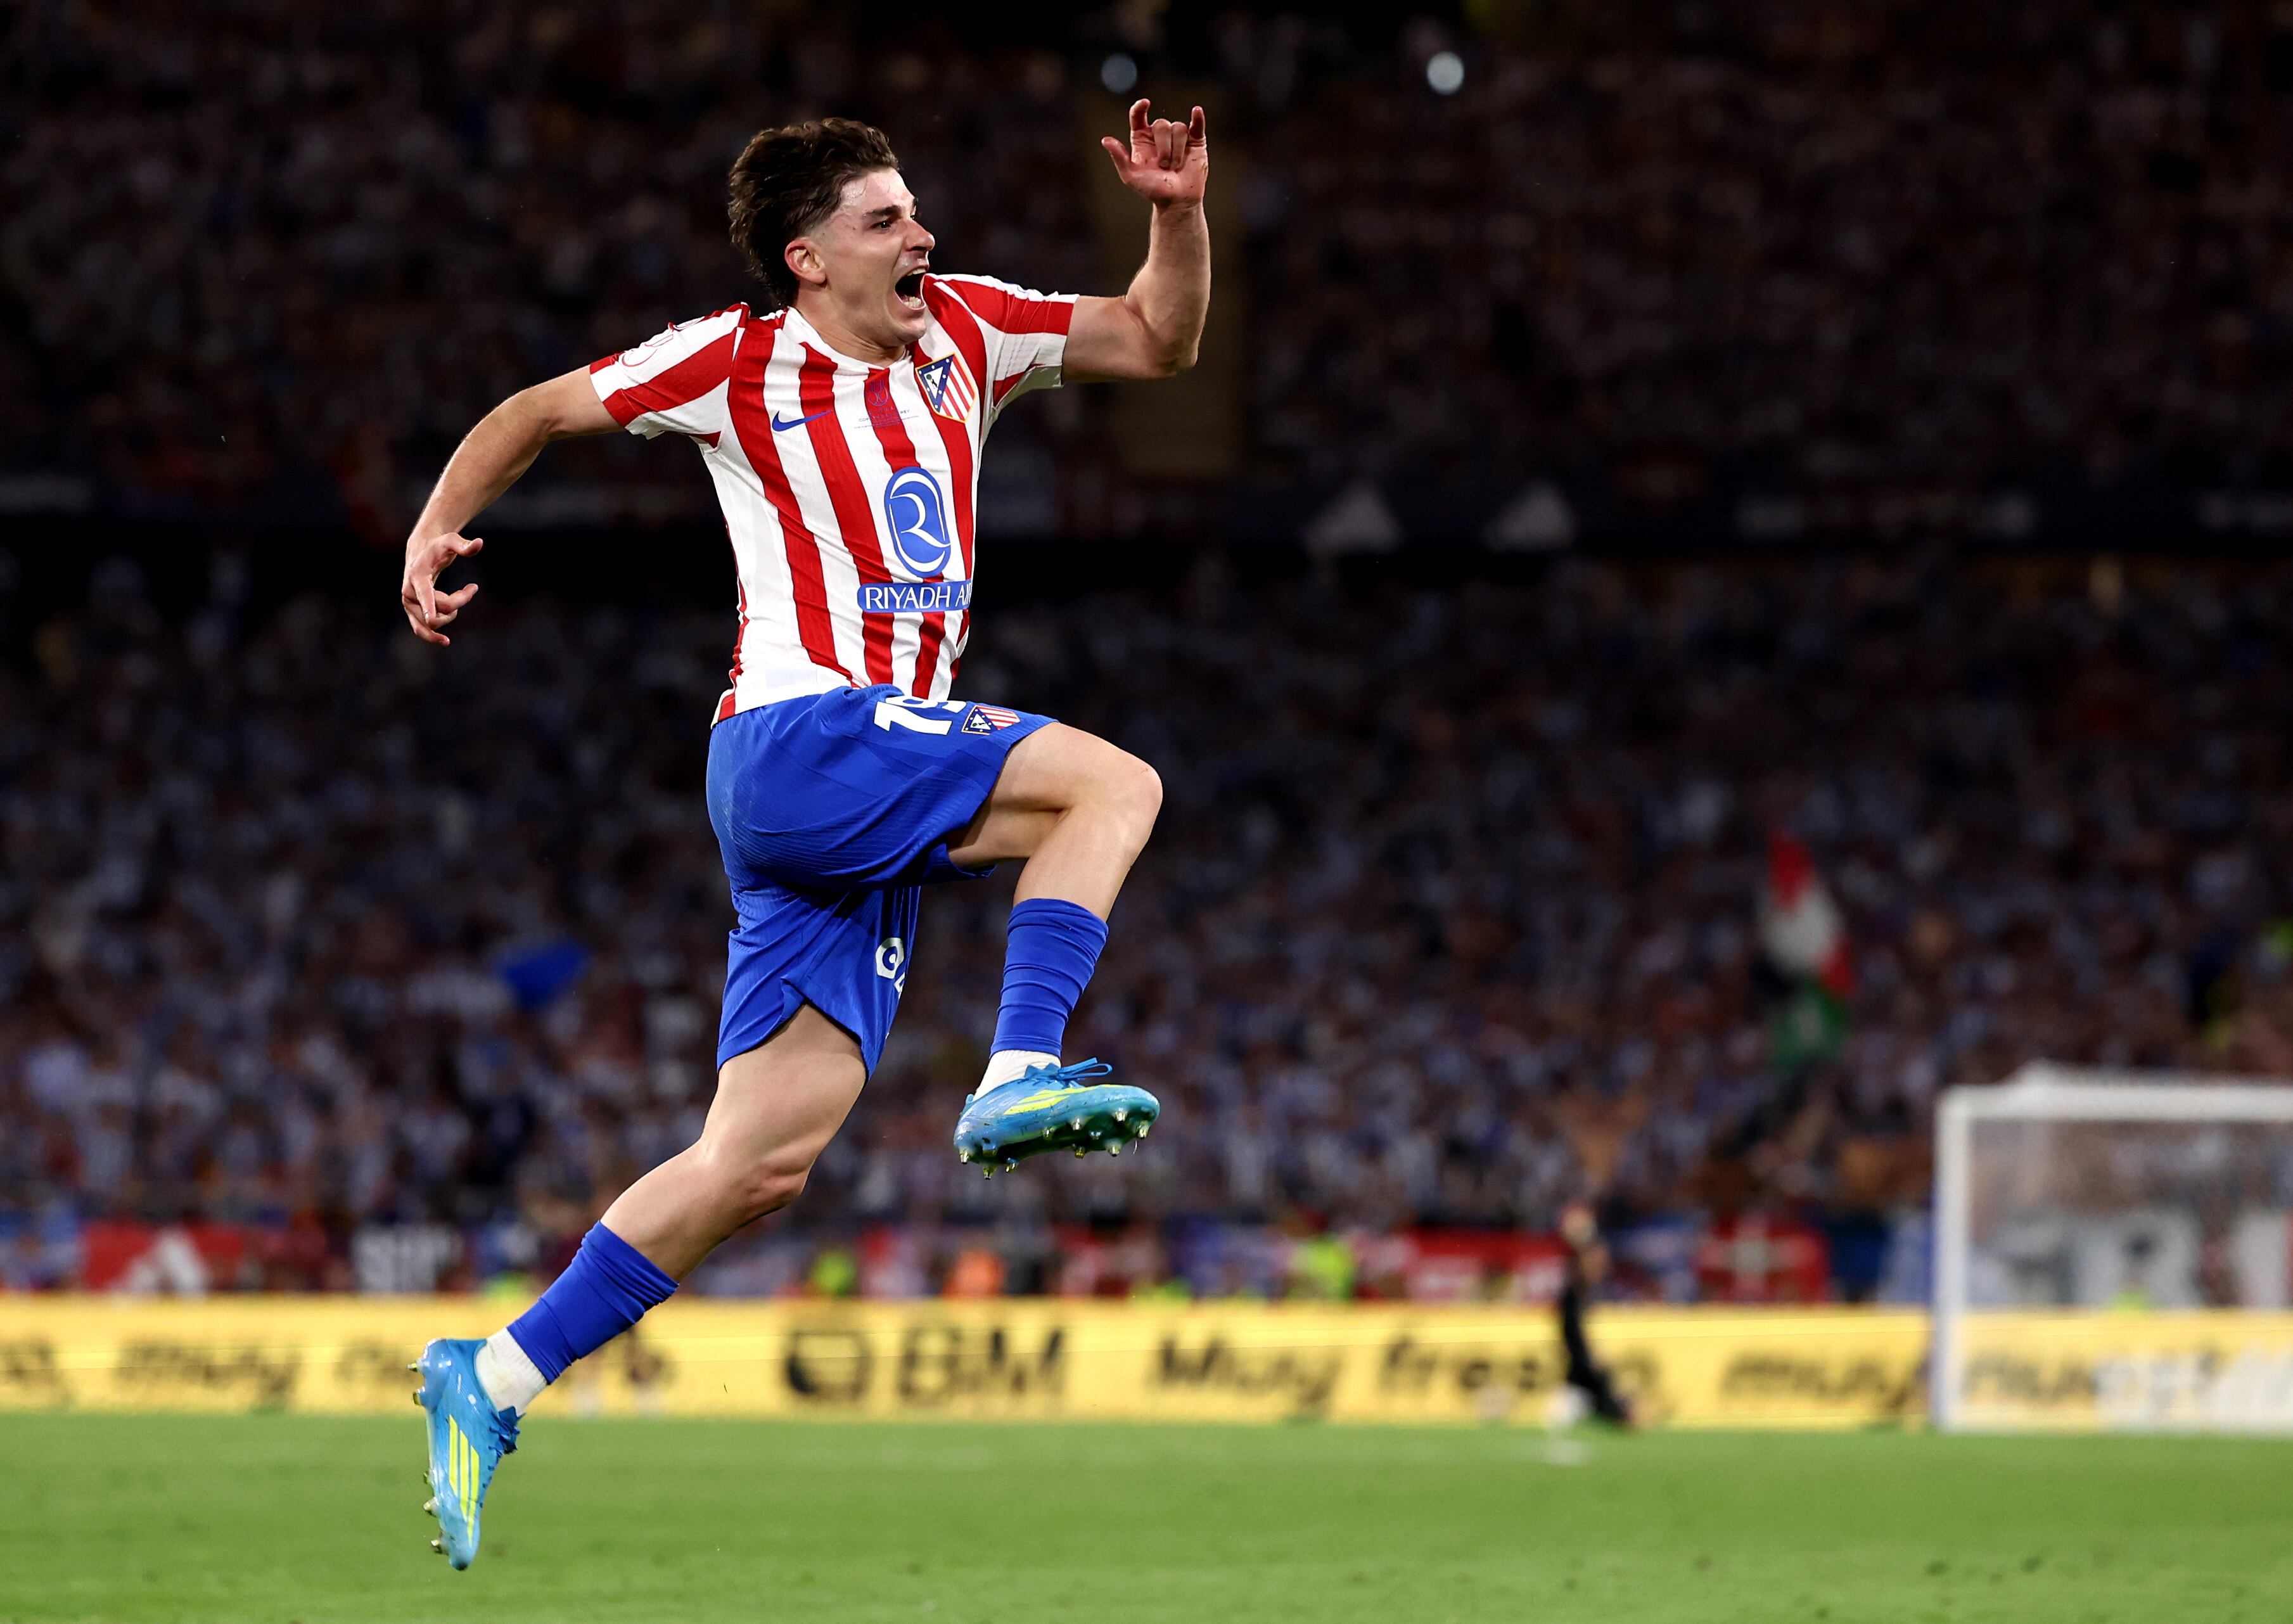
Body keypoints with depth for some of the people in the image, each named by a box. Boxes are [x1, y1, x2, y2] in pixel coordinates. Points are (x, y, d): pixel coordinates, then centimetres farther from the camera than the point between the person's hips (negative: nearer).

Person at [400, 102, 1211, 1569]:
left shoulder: (964, 330, 15)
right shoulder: (740, 362, 0)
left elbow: (1158, 342, 22)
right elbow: (541, 411, 11)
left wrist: (1181, 212, 5)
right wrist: (439, 528, -2)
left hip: (877, 810, 6)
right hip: (798, 736, -6)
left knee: (765, 1163, 1)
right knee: (1114, 783, -20)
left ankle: (494, 1380, 4)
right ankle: (1020, 1076, -28)